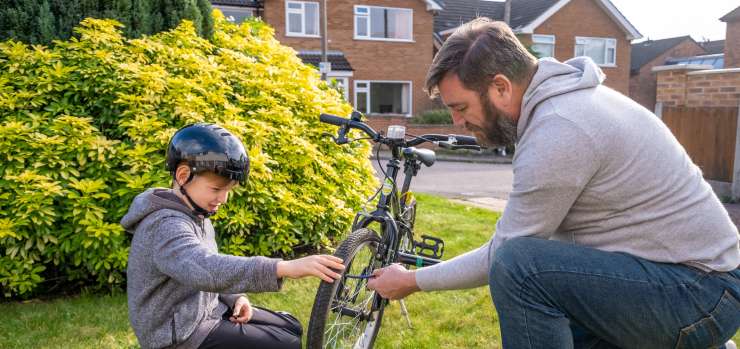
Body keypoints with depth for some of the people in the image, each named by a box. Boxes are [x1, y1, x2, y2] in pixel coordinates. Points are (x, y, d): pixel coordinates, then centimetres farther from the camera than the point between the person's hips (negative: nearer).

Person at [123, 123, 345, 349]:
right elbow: (206, 270, -44)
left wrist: (235, 298, -3)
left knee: (291, 329, 10)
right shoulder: (166, 226, -25)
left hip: (206, 312, 10)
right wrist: (284, 268, -53)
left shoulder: (195, 216, 8)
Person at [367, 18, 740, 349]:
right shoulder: (562, 97, 5)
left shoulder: (558, 132, -25)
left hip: (696, 294, -10)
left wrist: (413, 281, -6)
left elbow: (505, 255, -17)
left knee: (519, 267, -27)